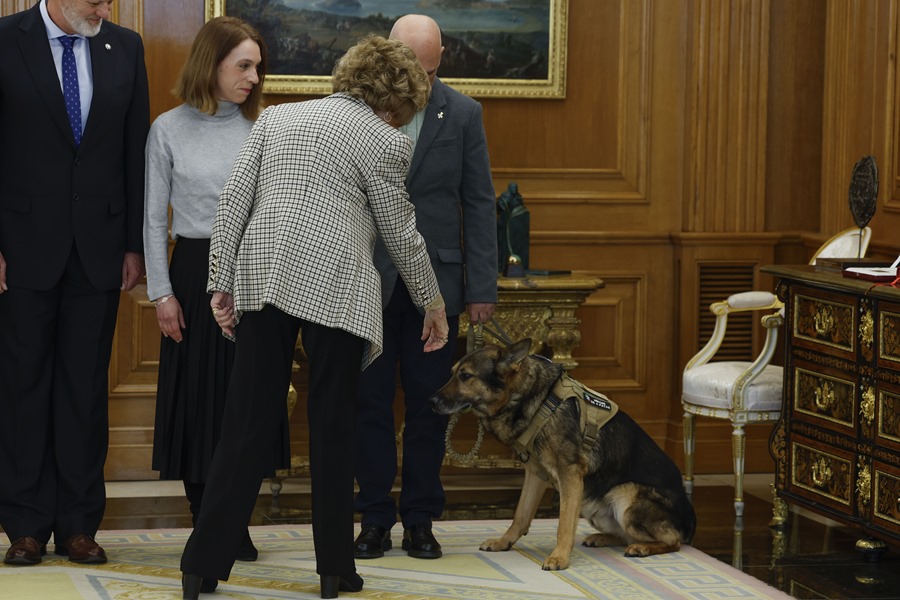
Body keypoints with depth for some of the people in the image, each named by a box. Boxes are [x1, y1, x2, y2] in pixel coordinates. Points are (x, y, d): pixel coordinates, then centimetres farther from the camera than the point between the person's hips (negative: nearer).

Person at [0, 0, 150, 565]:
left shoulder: (125, 46, 5)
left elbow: (137, 151, 8)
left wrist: (135, 243, 4)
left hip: (99, 247, 3)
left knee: (87, 387, 6)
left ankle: (79, 525, 13)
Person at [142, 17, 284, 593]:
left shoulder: (262, 129, 5)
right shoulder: (169, 129, 0)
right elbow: (155, 217, 2)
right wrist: (162, 292, -4)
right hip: (196, 270, -2)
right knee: (198, 395, 2)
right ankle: (206, 519, 11)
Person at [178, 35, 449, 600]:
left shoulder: (277, 117, 17)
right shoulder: (384, 141, 4)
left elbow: (234, 199, 11)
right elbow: (402, 234, 9)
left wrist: (222, 283, 12)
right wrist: (433, 304, 21)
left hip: (261, 274, 4)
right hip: (334, 281, -4)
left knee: (248, 423, 6)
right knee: (332, 426, 6)